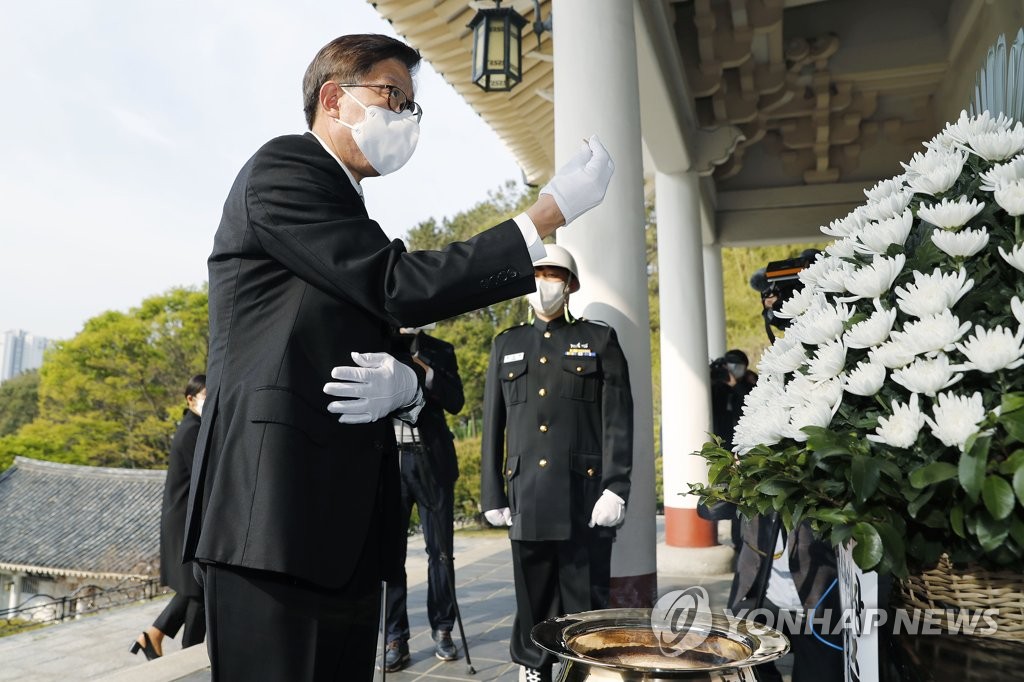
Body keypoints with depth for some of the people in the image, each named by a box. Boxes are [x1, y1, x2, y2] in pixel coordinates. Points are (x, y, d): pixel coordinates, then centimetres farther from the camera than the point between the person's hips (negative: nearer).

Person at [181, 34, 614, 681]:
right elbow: (402, 287, -14)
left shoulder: (352, 216, 23)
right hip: (275, 511, -8)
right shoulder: (284, 168, -3)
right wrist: (551, 211, -9)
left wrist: (404, 381, -6)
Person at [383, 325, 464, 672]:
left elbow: (455, 401, -2)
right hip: (388, 460, 0)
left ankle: (442, 630, 17)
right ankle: (395, 638, 7)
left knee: (440, 550, 5)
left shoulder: (439, 350, 9)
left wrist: (425, 370, -13)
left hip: (431, 461, 1)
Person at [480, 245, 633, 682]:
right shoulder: (506, 345, 15)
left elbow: (618, 420, -1)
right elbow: (493, 426, 12)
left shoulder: (600, 339, 7)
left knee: (586, 605, 4)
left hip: (585, 497, -2)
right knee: (533, 602, 10)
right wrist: (492, 495, 7)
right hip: (527, 500, 3)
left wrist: (615, 488, -9)